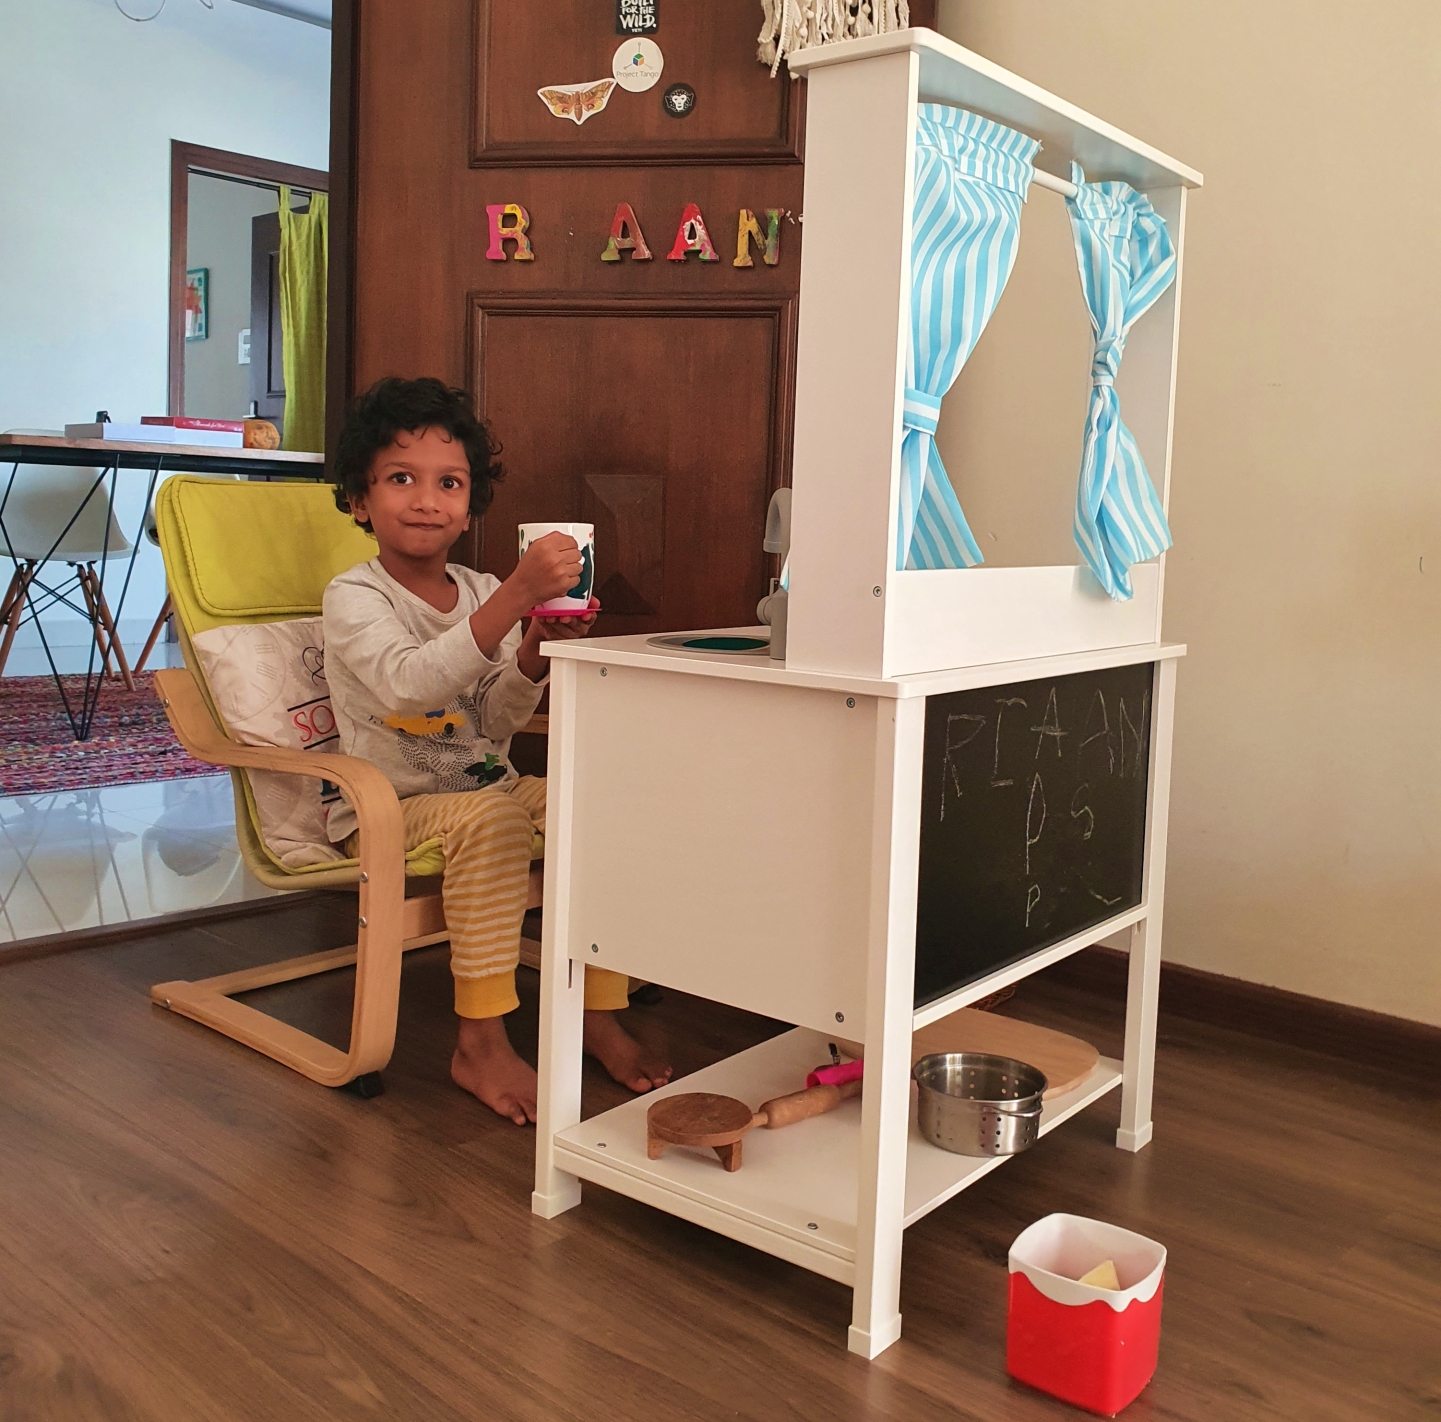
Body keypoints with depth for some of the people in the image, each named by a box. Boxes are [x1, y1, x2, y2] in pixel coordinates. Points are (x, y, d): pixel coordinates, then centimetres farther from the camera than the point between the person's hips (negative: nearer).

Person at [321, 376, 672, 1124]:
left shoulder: (482, 591, 8)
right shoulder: (353, 598, -10)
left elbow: (495, 726, 4)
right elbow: (406, 684, -33)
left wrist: (532, 655, -16)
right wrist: (517, 597, -41)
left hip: (485, 786, 6)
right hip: (386, 811, -6)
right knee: (493, 814, -35)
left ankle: (598, 1014, -6)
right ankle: (480, 1043, -27)